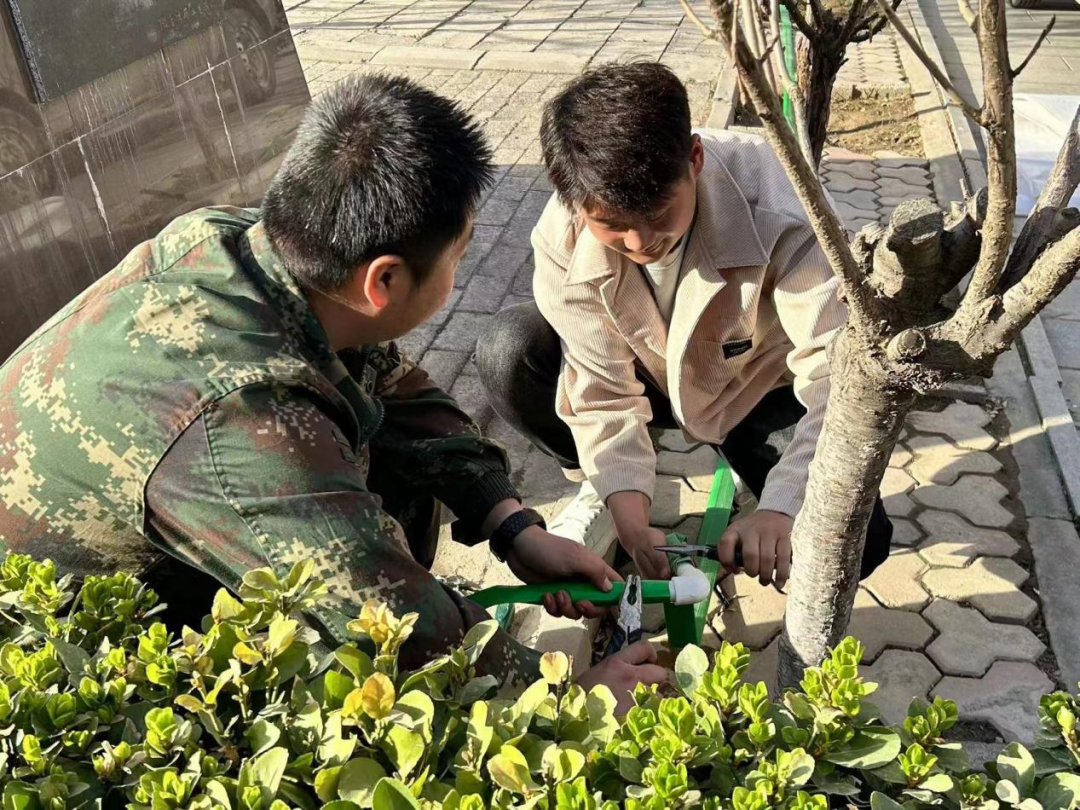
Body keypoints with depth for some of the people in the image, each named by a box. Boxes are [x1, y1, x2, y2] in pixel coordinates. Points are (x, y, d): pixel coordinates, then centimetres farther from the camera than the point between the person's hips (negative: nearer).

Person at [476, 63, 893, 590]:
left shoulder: (773, 210, -36)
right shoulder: (562, 240, -27)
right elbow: (602, 391, -23)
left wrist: (780, 510, -50)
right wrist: (630, 523, -33)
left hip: (757, 388, -1)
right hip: (651, 373, 2)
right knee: (507, 352, -26)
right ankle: (603, 489, 2)